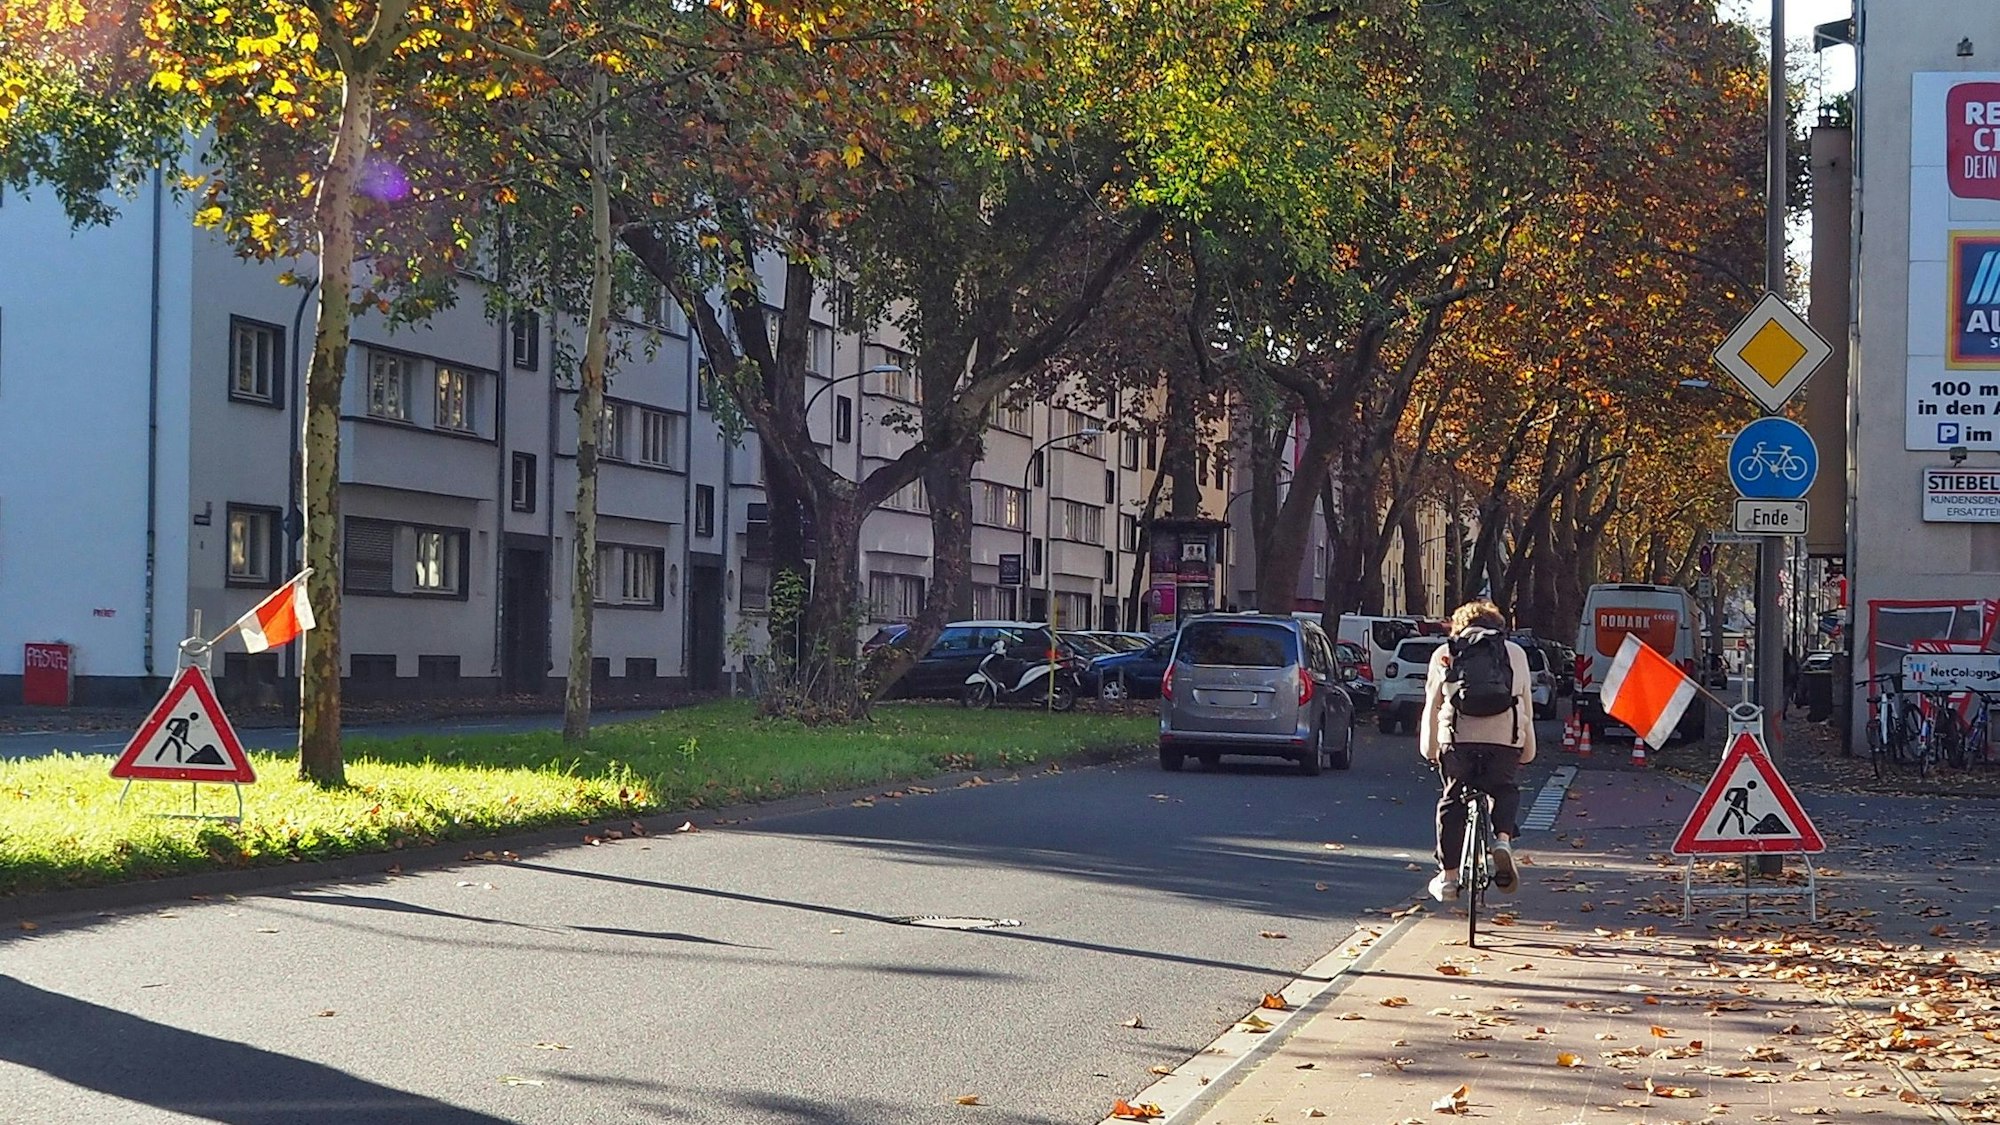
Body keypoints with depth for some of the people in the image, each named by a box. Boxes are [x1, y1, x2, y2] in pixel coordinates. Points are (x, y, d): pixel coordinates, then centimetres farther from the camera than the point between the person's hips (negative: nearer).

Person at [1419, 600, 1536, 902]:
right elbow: (1527, 704, 20)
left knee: (1452, 801, 11)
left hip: (1458, 736, 0)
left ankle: (1448, 877, 11)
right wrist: (1528, 749, 26)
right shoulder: (1516, 653, 22)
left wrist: (1430, 748, 19)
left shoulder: (1444, 653, 19)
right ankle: (1503, 840, -6)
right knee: (1505, 791, 22)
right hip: (1505, 737, 1)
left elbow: (1432, 705, 15)